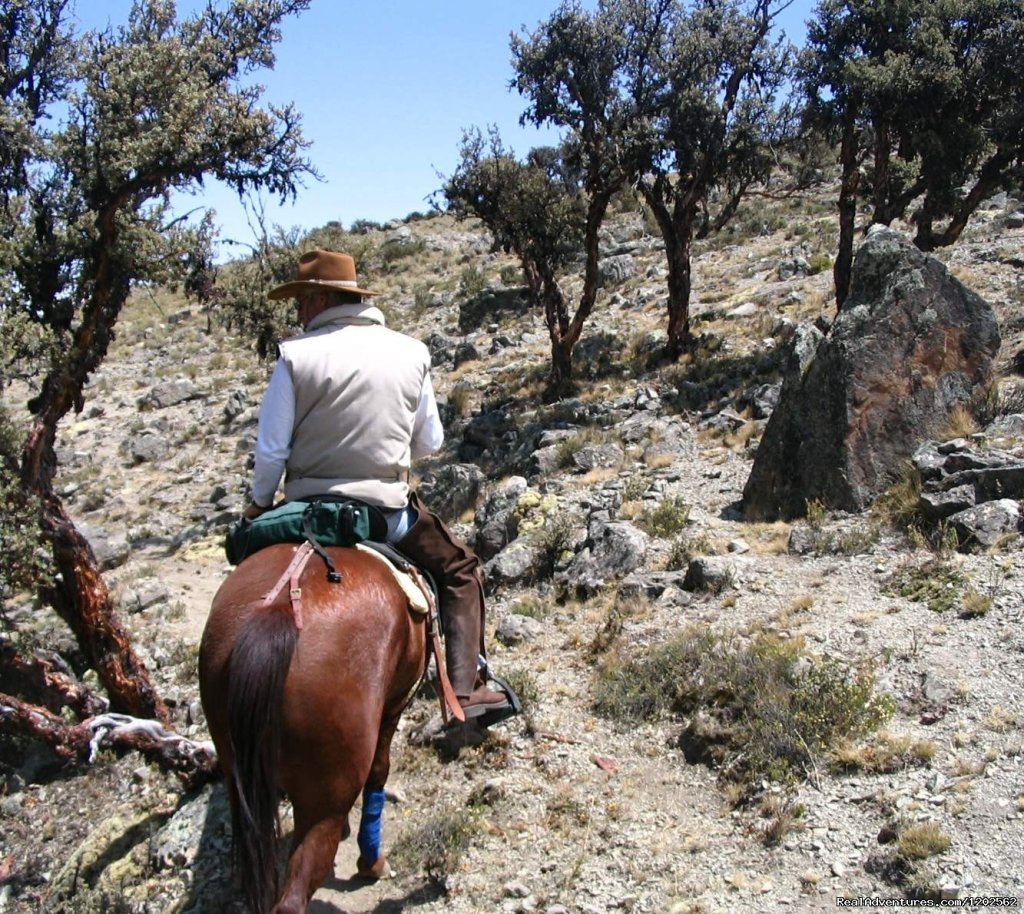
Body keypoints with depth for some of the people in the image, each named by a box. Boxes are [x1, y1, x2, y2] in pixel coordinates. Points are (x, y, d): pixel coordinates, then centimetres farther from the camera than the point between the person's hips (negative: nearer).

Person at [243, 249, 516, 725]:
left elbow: (271, 449, -7)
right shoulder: (412, 353, 0)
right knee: (459, 569, 21)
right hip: (389, 510, 1)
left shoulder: (296, 356, -8)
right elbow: (430, 442, 7)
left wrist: (259, 504, 11)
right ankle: (468, 687, 11)